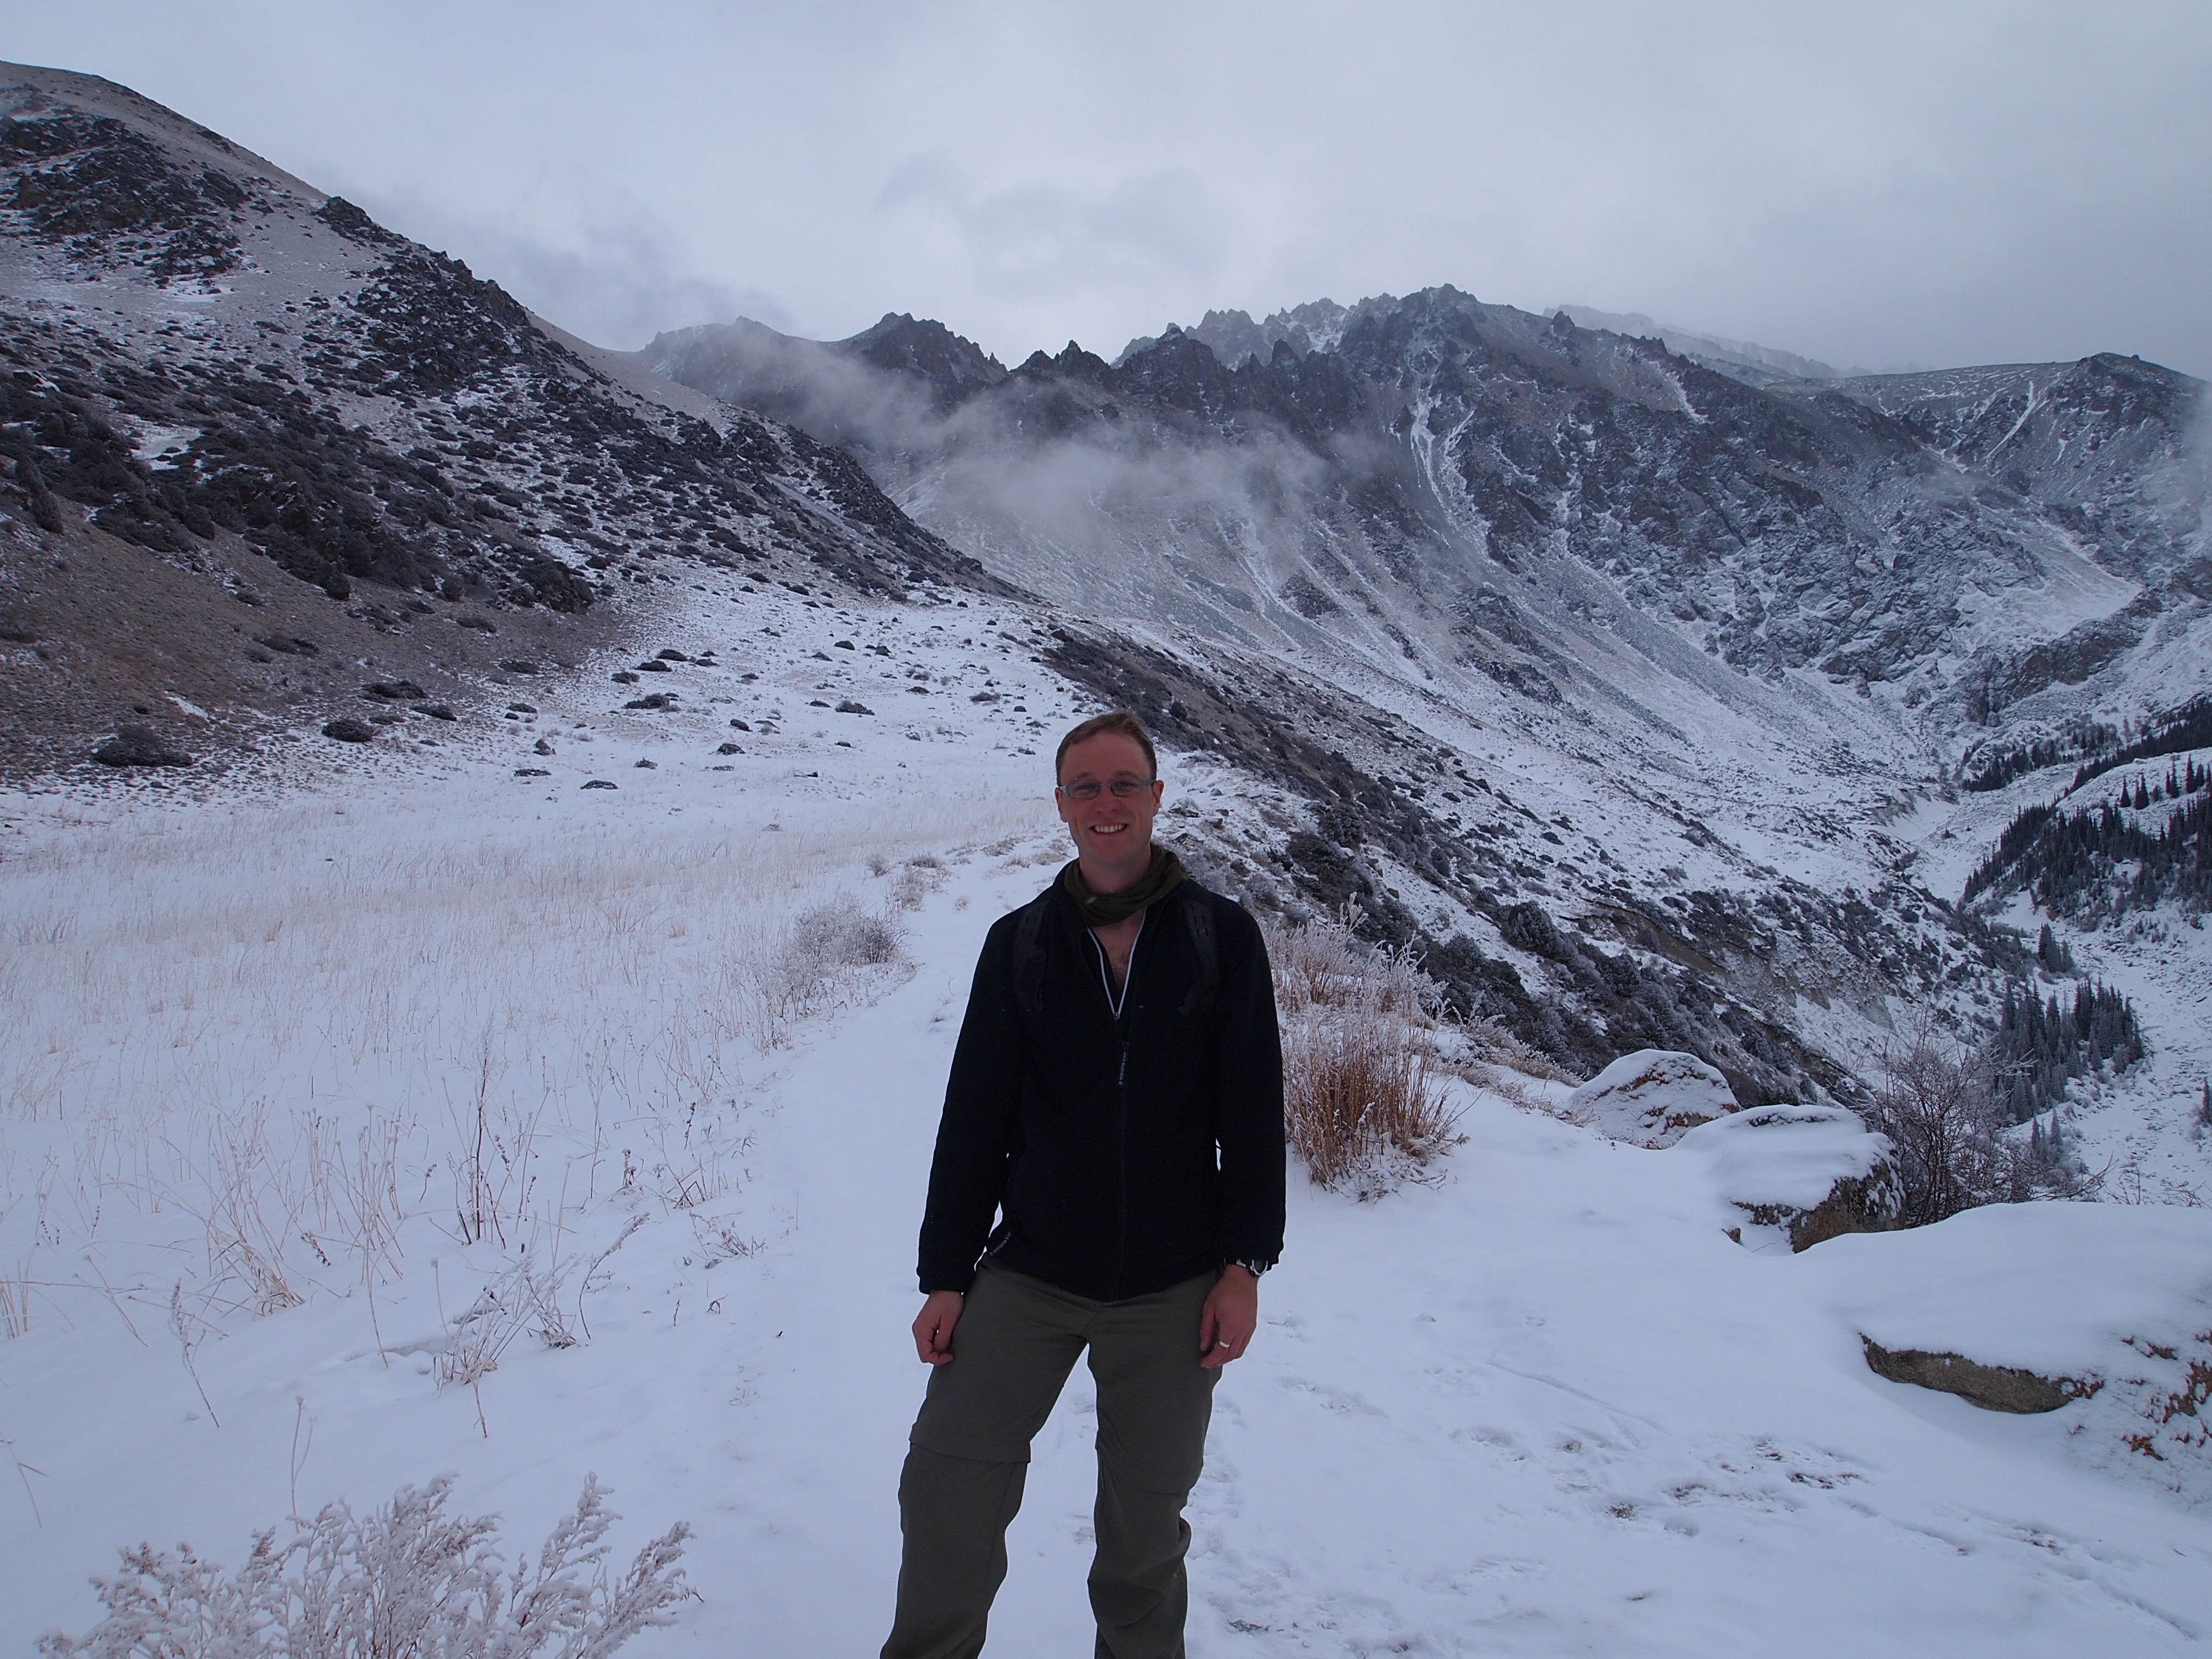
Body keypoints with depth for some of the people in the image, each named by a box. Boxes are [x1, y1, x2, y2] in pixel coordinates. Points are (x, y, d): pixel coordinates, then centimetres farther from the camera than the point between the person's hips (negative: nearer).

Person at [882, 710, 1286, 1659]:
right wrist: (945, 1275, 0)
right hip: (1029, 1276, 1)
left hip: (1172, 1289, -1)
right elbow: (974, 1117, 2)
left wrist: (1245, 1264, -4)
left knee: (1147, 1510, 11)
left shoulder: (1222, 935, -1)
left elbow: (1253, 1110, -1)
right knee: (945, 1478, -3)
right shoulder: (1020, 944, 2)